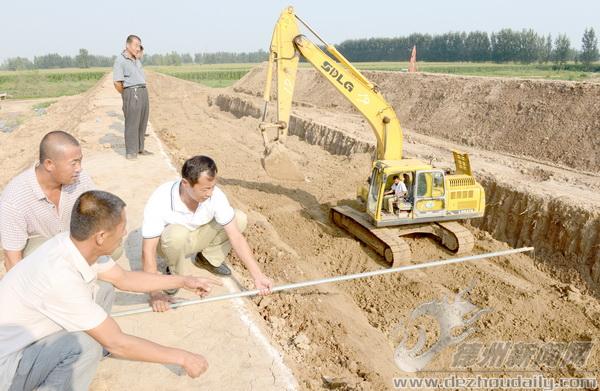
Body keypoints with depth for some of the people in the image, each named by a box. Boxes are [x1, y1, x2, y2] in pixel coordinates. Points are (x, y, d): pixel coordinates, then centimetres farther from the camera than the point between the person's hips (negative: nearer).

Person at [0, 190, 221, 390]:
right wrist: (182, 358, -19)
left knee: (103, 291, 3)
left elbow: (123, 278, 7)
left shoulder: (78, 243, -12)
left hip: (33, 335, 8)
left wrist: (183, 281, 7)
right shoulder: (61, 276, -35)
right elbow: (117, 344, -28)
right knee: (87, 346, -29)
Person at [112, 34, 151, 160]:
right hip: (131, 93, -8)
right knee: (132, 123, -6)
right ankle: (130, 151, -1)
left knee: (142, 121, 10)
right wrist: (127, 96, -2)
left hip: (143, 92, 8)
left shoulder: (137, 61, 18)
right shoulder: (120, 60, -6)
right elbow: (117, 83, -10)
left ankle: (140, 148, 19)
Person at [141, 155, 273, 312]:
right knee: (177, 234, -40)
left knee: (239, 218, -16)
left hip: (195, 238, 3)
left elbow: (236, 236, -23)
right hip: (167, 242, -3)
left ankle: (208, 258, 5)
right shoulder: (159, 201, -35)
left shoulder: (215, 195, -27)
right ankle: (173, 273, -7)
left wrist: (258, 276, -27)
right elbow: (148, 251, -31)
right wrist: (155, 294, -34)